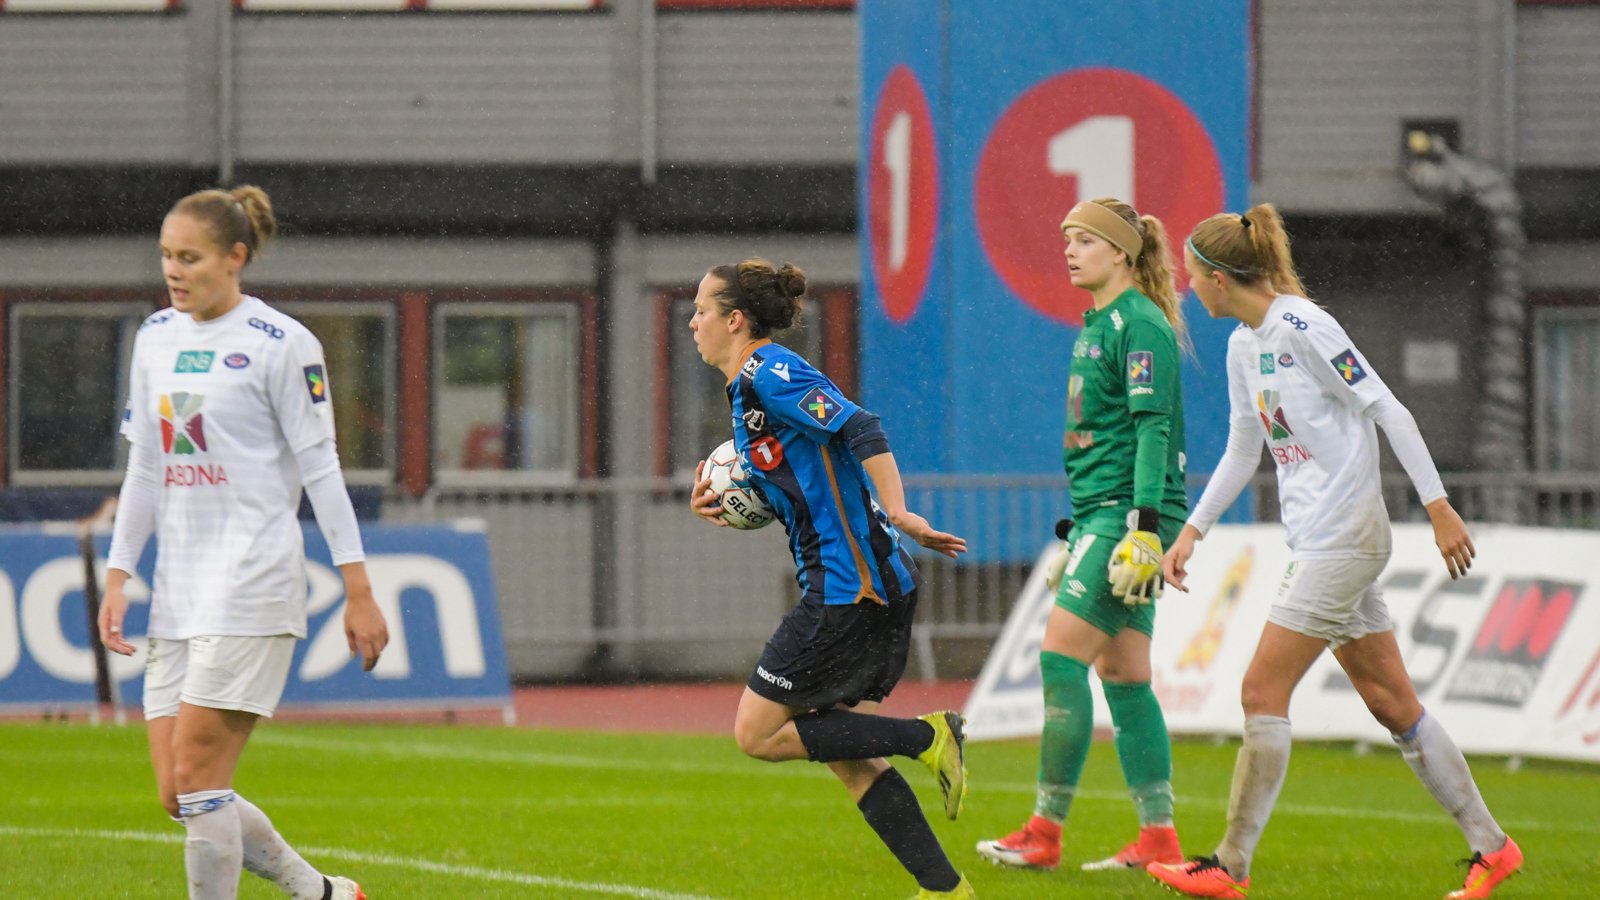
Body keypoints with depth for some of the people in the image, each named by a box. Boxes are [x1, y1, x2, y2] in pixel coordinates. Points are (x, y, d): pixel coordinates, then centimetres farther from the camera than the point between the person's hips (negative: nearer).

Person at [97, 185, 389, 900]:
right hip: (176, 586, 7)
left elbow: (320, 468, -6)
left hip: (253, 580, -7)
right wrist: (116, 579, 13)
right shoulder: (155, 338, 14)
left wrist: (358, 592, -9)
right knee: (178, 796, 2)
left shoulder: (281, 344, -6)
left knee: (197, 776, -13)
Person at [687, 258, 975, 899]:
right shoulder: (747, 387, 19)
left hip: (851, 584, -10)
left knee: (759, 733, -4)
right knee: (847, 754, 11)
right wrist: (722, 505, 11)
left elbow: (862, 431, -22)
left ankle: (927, 737, -6)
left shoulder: (769, 373, -11)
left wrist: (899, 516, -29)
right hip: (861, 586, 10)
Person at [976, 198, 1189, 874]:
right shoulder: (1096, 325, 18)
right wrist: (1073, 536, 25)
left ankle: (1046, 831, -11)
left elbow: (1153, 430, -18)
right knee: (1122, 674, 7)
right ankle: (1158, 839, 7)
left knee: (1061, 656, -12)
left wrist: (1143, 530, -25)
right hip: (1103, 514, 10)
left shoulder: (1141, 325, -11)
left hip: (1131, 512, -10)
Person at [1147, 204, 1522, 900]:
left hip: (1343, 538, -9)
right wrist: (1191, 532, 21)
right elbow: (1242, 451, 24)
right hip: (1314, 541, 9)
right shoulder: (1245, 345, 13)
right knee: (1391, 704, 9)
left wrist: (1438, 508, -15)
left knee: (1262, 693, -9)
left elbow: (1387, 412, -14)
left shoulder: (1304, 328, -14)